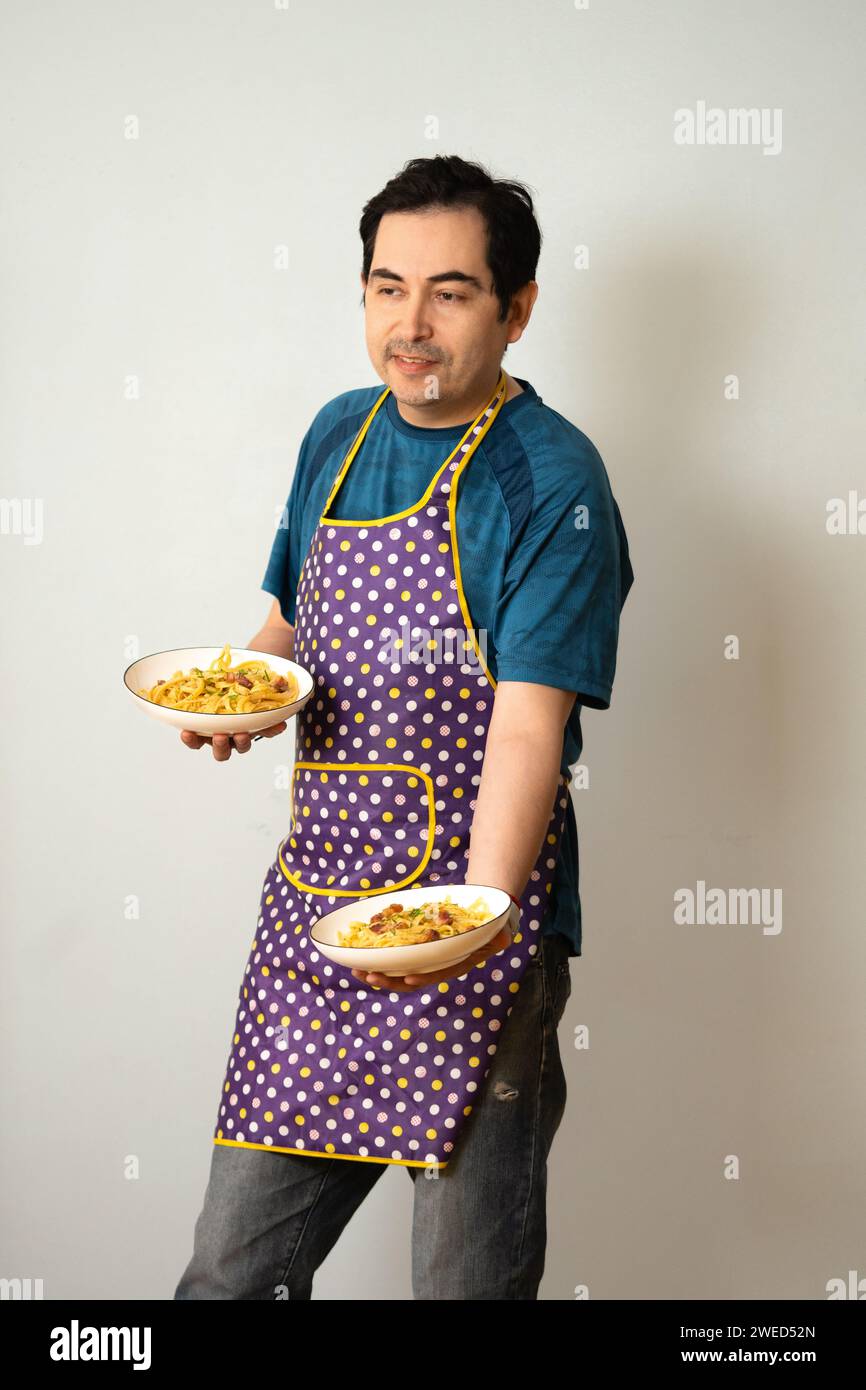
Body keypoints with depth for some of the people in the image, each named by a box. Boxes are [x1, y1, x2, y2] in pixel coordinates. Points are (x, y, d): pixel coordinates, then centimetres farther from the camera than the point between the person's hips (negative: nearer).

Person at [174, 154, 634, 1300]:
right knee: (232, 1270, 13)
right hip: (311, 907, 6)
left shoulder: (552, 483, -11)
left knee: (466, 1278, 6)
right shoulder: (338, 435, 10)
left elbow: (527, 728, -19)